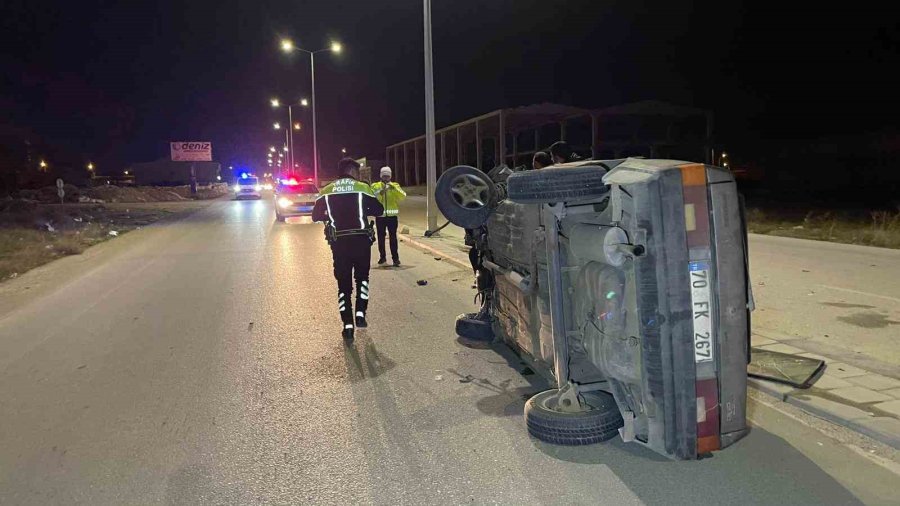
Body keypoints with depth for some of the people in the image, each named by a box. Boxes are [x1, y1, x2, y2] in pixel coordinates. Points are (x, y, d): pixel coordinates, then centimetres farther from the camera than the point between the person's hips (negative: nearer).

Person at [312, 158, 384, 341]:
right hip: (361, 240, -1)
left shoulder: (326, 191, 3)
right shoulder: (362, 188, -2)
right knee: (362, 278, 20)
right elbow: (379, 210, 2)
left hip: (339, 243, 1)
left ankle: (348, 325, 4)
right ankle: (360, 314, 7)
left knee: (343, 284, 8)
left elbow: (316, 215, 6)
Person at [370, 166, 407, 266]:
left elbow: (403, 196, -9)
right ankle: (382, 256, 19)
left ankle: (395, 258, -1)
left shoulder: (395, 186, 8)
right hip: (380, 216, 1)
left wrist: (394, 188, -19)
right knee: (381, 237, 8)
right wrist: (380, 193, -23)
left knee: (393, 237, -3)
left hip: (392, 216, 0)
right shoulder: (375, 186, 5)